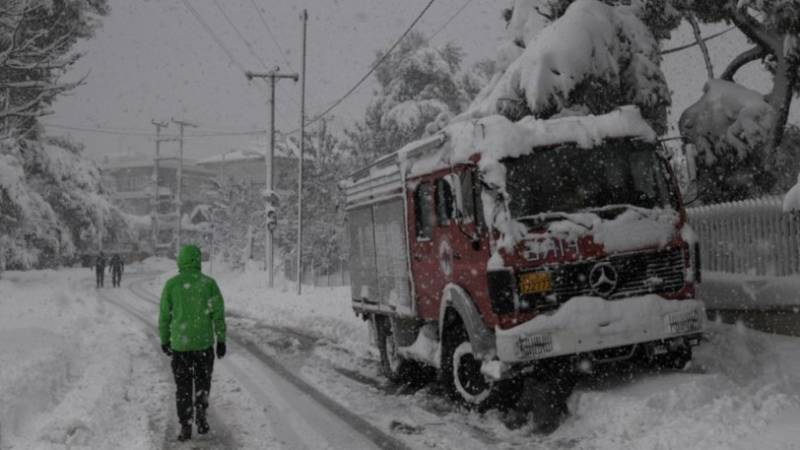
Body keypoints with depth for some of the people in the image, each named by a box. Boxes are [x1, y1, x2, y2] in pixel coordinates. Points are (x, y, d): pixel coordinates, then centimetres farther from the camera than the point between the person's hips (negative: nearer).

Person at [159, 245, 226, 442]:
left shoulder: (171, 284, -4)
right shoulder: (209, 283, -4)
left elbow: (164, 315, 1)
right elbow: (218, 314, -5)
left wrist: (164, 340, 14)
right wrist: (221, 340, 2)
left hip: (180, 344, 0)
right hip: (205, 342, 0)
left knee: (183, 387, 11)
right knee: (203, 381, 19)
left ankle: (185, 427, 8)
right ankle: (201, 411, -3)